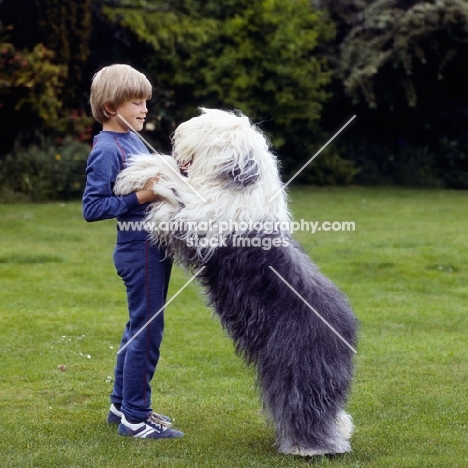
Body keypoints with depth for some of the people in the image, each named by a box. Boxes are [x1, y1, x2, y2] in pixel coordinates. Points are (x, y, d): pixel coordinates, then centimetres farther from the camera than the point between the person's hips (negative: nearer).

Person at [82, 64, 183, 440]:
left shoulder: (133, 140, 11)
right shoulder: (106, 150, -15)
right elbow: (92, 208, -19)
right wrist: (140, 197, -23)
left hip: (154, 245, 9)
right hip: (139, 249, -9)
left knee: (140, 328, 17)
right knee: (147, 329, -3)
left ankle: (122, 405, 29)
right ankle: (135, 418, 7)